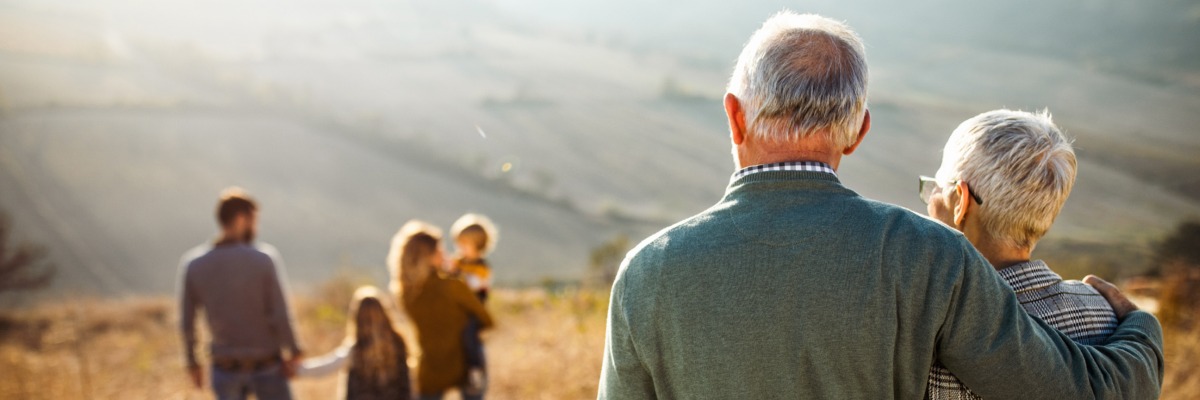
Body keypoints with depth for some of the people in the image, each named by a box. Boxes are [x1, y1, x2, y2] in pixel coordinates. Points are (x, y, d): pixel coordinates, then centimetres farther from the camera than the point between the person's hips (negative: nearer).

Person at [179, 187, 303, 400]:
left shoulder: (192, 263, -7)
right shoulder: (264, 258, -17)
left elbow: (186, 322, -1)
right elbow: (280, 316, -18)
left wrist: (192, 361, 13)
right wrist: (294, 352, -2)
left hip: (225, 368, 3)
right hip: (265, 367, -3)